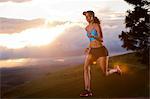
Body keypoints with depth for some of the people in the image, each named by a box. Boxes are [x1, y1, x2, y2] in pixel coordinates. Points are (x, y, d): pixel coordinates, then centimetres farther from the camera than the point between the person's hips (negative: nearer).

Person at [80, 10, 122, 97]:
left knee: (105, 73, 2)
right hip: (92, 51, 6)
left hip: (101, 50, -6)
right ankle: (87, 90, -18)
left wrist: (93, 36, -36)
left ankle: (116, 69, 36)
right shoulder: (87, 28, 10)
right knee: (86, 68, -19)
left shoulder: (97, 25, -12)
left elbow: (101, 39, -18)